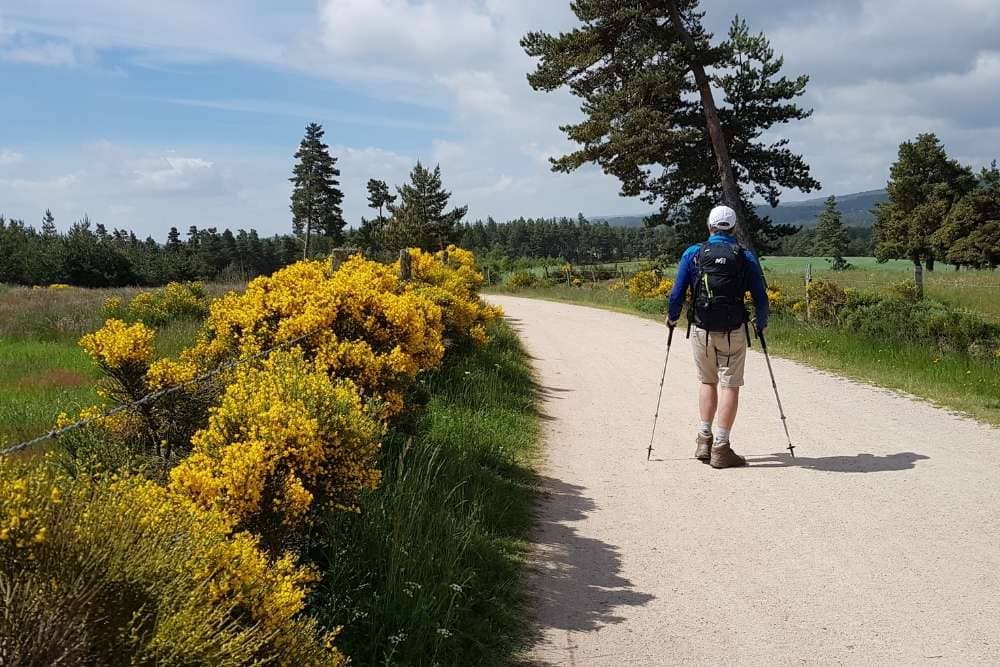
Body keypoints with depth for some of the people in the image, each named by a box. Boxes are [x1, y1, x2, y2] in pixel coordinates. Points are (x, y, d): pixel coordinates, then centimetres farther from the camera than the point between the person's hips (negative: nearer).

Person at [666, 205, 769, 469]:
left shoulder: (693, 254, 1)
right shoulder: (746, 257, 0)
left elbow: (677, 293, 0)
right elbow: (760, 297, 2)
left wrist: (672, 317, 18)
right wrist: (761, 323, 20)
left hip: (702, 330, 2)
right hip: (733, 332, -2)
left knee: (708, 381, 19)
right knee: (729, 385, 1)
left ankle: (705, 440, 15)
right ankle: (721, 448, -2)